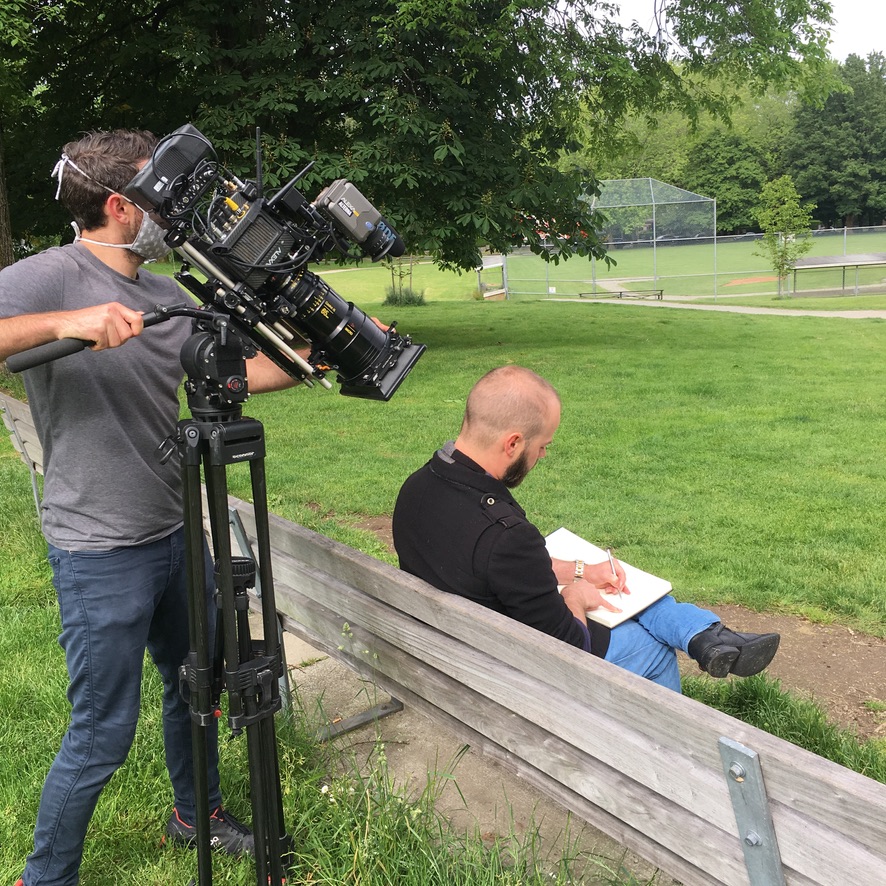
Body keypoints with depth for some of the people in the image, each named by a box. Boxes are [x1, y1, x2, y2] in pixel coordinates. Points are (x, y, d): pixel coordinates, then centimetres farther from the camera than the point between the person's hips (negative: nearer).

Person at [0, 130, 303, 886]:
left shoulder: (168, 295, 7)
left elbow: (234, 372, 10)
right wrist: (61, 323, -37)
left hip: (178, 534, 7)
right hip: (101, 554, -7)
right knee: (103, 734, 3)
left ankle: (197, 815, 45)